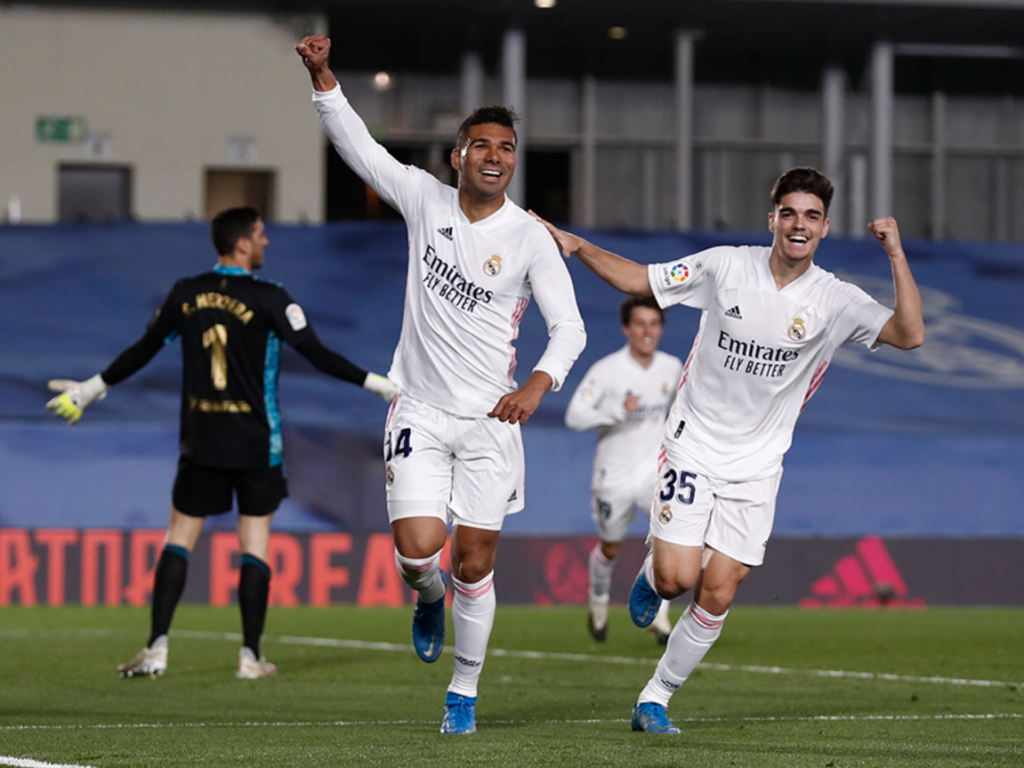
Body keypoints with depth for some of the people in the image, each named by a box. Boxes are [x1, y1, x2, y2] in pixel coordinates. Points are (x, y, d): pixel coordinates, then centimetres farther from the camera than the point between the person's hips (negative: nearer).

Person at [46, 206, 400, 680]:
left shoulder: (186, 294, 1)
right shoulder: (268, 299, -10)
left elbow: (142, 351, 9)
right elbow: (318, 355, -12)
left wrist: (93, 388, 22)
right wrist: (377, 384, -6)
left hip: (200, 441, 3)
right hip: (256, 444, -3)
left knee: (180, 536, 8)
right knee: (255, 542, 4)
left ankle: (156, 648, -2)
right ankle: (250, 656, 2)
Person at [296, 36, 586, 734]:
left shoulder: (530, 237, -7)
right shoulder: (425, 198, 0)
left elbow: (569, 326, -9)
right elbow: (357, 144, 1)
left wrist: (539, 383, -27)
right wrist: (323, 75, -13)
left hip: (491, 418, -1)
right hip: (421, 413, 1)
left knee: (475, 564, 0)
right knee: (418, 551, -13)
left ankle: (465, 691, 18)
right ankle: (430, 600, 24)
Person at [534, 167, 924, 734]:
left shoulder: (834, 300, -7)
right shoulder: (726, 266, -7)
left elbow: (909, 335, -19)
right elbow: (637, 280, 4)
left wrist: (896, 255, -26)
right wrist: (577, 246, -9)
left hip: (755, 468, 1)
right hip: (693, 447, -1)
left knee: (716, 596, -2)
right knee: (678, 577, -13)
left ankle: (656, 698, 14)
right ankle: (652, 573, 25)